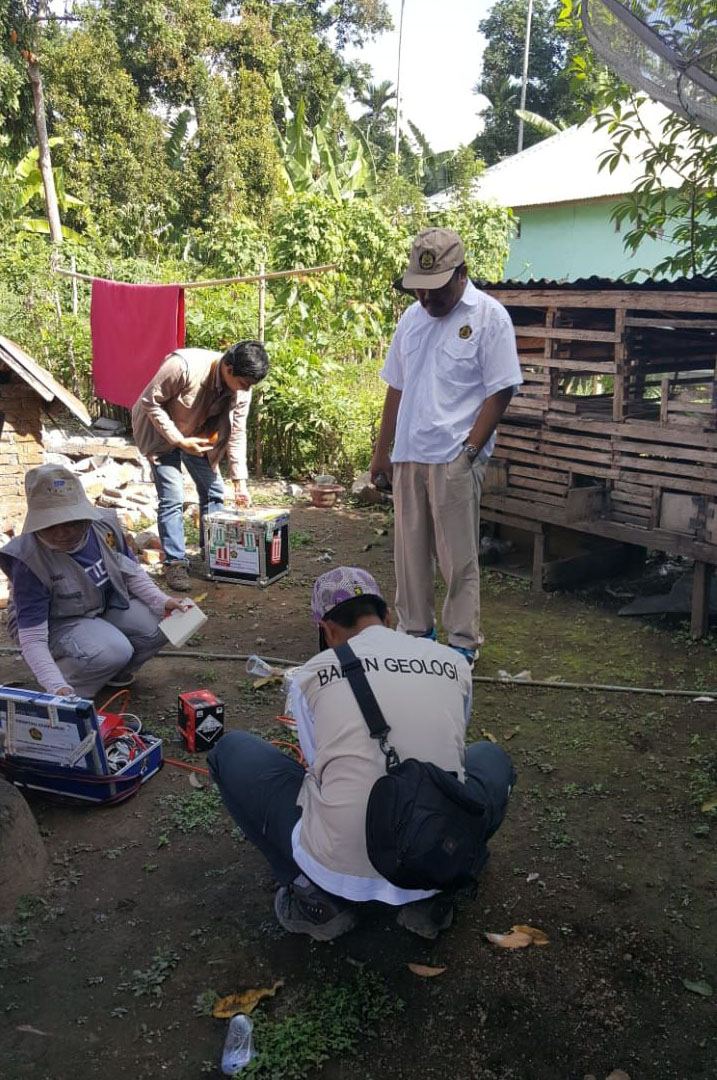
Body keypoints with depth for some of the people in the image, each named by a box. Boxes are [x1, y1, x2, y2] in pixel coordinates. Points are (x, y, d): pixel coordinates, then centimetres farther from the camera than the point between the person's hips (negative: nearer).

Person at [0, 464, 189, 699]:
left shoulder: (104, 526, -17)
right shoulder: (30, 561, -30)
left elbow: (132, 573, 1)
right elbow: (32, 639, -30)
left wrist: (161, 602, -16)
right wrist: (57, 687, -43)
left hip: (105, 607, 6)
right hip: (56, 623, -6)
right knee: (112, 652, -32)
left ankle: (114, 673, 12)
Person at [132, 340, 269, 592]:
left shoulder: (242, 389, -19)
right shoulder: (183, 366, -37)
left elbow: (237, 433, -10)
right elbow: (150, 402, -26)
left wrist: (240, 482, -12)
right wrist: (179, 440, -28)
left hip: (198, 434, 6)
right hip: (161, 431, -6)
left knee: (213, 491, 6)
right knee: (172, 498, -13)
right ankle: (174, 564, -4)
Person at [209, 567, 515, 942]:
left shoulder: (310, 675, 4)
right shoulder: (454, 663, 9)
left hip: (339, 866, -2)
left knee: (230, 749, 20)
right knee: (491, 757, 33)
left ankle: (317, 896, 12)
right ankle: (430, 898, 15)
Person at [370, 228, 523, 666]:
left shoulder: (489, 316, -5)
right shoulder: (412, 318, 14)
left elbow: (499, 391, -9)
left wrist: (469, 449, -15)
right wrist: (382, 450, 15)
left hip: (455, 459, -6)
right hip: (408, 456, 6)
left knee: (458, 557, 0)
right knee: (410, 551, 12)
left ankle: (464, 642, 13)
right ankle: (415, 631, 27)